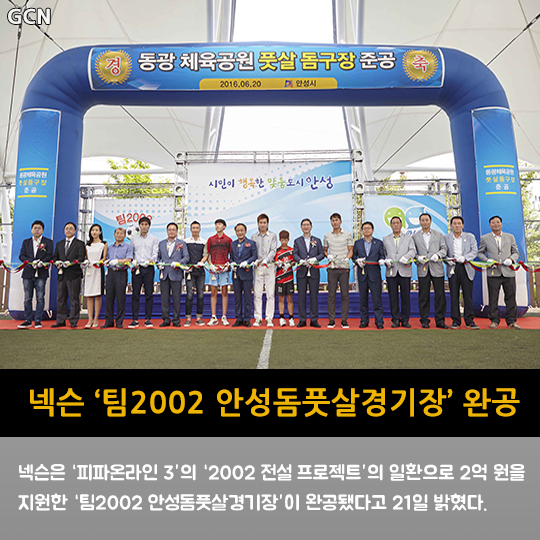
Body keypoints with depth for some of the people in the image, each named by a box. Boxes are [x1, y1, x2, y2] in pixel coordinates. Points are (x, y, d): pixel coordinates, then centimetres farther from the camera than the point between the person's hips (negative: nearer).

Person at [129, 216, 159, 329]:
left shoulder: (154, 239, 9)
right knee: (135, 294, 0)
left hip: (149, 269, -2)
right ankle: (135, 320, 5)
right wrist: (133, 260, -5)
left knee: (149, 294, -2)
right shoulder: (134, 239, 16)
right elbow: (131, 253, 15)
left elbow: (155, 254, 1)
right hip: (136, 268, 2)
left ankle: (148, 319, 5)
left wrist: (149, 261, -17)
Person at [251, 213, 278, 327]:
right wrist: (256, 260, -11)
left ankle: (269, 318, 3)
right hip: (258, 267, 1)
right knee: (257, 294, 0)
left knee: (271, 294, -3)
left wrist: (266, 260, -17)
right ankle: (258, 318, 7)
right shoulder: (254, 237, 13)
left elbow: (273, 250, -2)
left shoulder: (273, 235, 8)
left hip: (270, 267, -1)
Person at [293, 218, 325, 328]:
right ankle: (302, 320, 11)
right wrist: (301, 261, -18)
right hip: (301, 272, 0)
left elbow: (322, 253, 5)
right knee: (301, 297, 2)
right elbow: (295, 254, 1)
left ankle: (314, 320, 10)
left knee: (314, 296, 2)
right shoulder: (297, 241, 12)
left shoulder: (317, 240, 12)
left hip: (314, 272, 0)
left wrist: (315, 259, -14)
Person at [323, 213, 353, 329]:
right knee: (331, 294, 1)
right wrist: (328, 256, -3)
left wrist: (347, 258, -14)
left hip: (344, 267, -1)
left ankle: (344, 320, 8)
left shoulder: (347, 235, 6)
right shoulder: (327, 236, 12)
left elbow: (350, 250, 5)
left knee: (344, 294, 0)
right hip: (332, 267, 1)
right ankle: (331, 320, 8)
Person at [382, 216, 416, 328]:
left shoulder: (408, 238, 14)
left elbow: (412, 251, 0)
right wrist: (386, 261, -8)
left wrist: (406, 257, -20)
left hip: (405, 271, 0)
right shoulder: (385, 239, 17)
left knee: (405, 296, 0)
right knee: (393, 296, 1)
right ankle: (395, 319, 9)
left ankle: (405, 319, 11)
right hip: (391, 272, 1)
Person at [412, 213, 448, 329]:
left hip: (437, 268, 1)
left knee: (440, 295, 0)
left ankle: (440, 320, 8)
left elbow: (444, 249, 7)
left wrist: (437, 255, -12)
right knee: (423, 296, 2)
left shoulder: (439, 235, 14)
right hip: (423, 269, 0)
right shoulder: (415, 236, 12)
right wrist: (418, 258, -11)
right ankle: (424, 321, 11)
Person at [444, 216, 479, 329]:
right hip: (452, 269, 0)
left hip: (466, 268, 0)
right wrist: (447, 260, -13)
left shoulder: (470, 237, 11)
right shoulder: (446, 238, 11)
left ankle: (469, 321, 7)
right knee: (454, 296, 2)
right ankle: (455, 320, 9)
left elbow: (475, 251, 0)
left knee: (468, 295, 0)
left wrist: (464, 258, -17)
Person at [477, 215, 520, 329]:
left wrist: (511, 259, -6)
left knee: (511, 297, 2)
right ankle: (494, 320, 10)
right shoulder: (485, 238, 10)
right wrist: (487, 260, -8)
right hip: (493, 272, -1)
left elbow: (516, 252, 15)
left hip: (508, 272, 1)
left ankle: (511, 321, 11)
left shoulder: (510, 237, 15)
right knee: (493, 298, 1)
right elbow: (480, 253, 11)